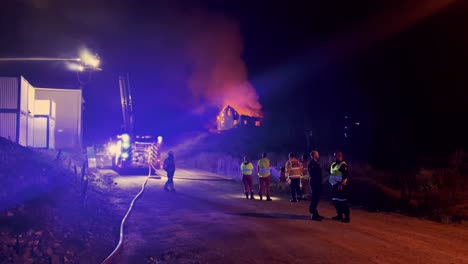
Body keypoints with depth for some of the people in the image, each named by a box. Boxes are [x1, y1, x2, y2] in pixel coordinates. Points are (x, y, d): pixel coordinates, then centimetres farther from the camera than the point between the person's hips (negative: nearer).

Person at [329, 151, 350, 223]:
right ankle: (339, 215, 24)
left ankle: (347, 217, -2)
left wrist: (341, 184, -25)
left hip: (341, 186, -9)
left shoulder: (343, 165, -12)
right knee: (335, 201, 12)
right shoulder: (333, 164, 15)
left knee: (343, 201, -7)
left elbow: (345, 176, -19)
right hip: (334, 185, 9)